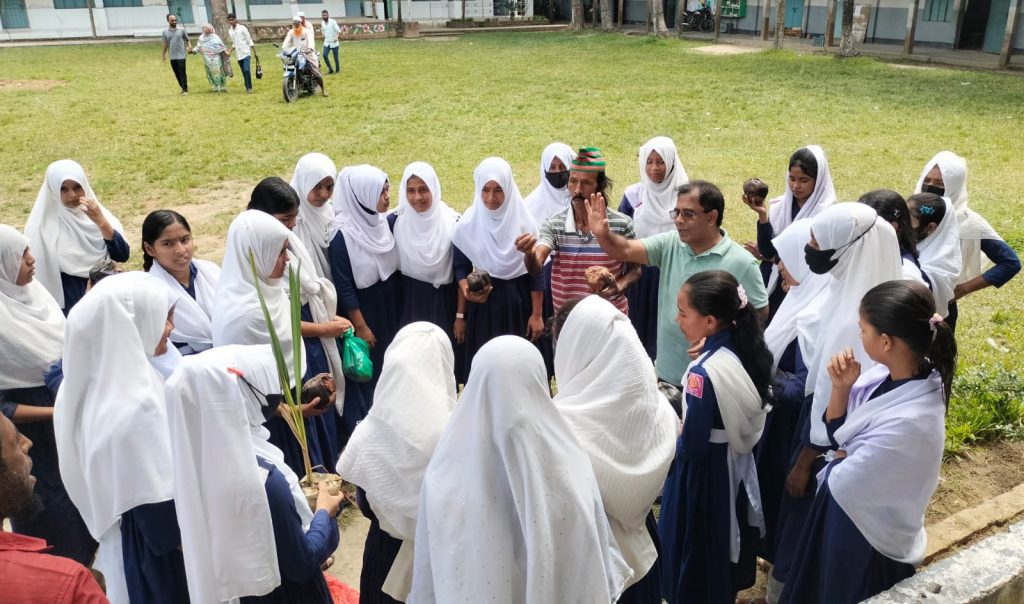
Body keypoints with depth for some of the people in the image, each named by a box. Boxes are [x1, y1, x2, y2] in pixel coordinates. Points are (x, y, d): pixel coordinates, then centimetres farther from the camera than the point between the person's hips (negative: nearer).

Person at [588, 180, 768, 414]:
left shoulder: (741, 263, -13)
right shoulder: (669, 244, 0)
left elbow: (760, 315, -12)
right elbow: (625, 250, -10)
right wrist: (603, 234, -30)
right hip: (664, 373, 5)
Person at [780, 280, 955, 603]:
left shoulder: (908, 422, -37)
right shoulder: (891, 372, -11)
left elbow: (842, 480, -25)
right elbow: (836, 431, 0)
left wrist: (840, 456, -5)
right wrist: (841, 387, -16)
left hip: (865, 533, -7)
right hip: (846, 505, 7)